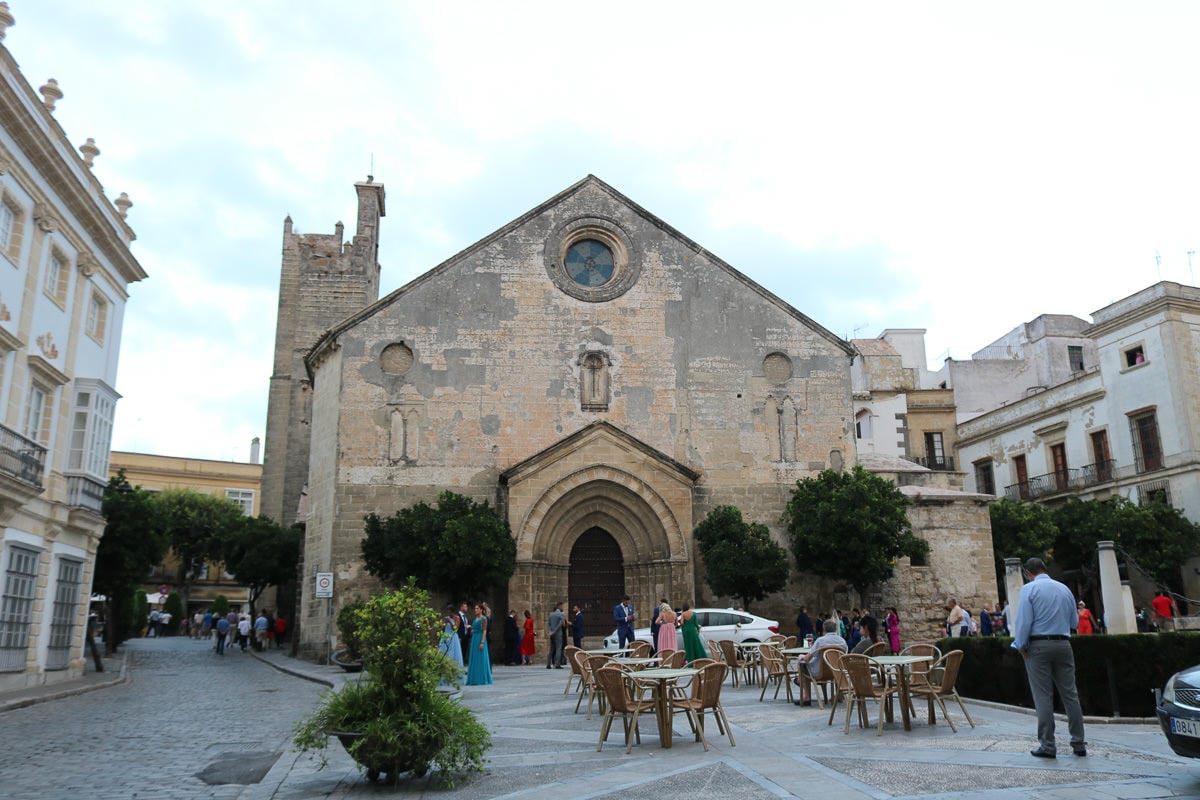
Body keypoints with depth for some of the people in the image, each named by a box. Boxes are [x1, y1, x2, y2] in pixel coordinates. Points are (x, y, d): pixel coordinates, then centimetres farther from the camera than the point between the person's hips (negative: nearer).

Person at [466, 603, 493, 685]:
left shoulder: (483, 618, -9)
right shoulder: (476, 618, 15)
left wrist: (482, 642, -21)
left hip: (480, 639, -9)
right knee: (474, 659, 9)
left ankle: (482, 680, 0)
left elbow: (484, 631, -15)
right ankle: (475, 679, 14)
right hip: (474, 639, 9)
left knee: (481, 659, -5)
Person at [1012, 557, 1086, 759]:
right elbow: (1074, 621, 15)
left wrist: (1021, 646, -3)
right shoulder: (1064, 589, 9)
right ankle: (1078, 743, 12)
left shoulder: (1029, 589, -6)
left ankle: (1047, 746, 1)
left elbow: (1024, 621, -12)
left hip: (1038, 646, -4)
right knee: (1070, 694, 9)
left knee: (1043, 696, -1)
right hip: (1063, 644, 4)